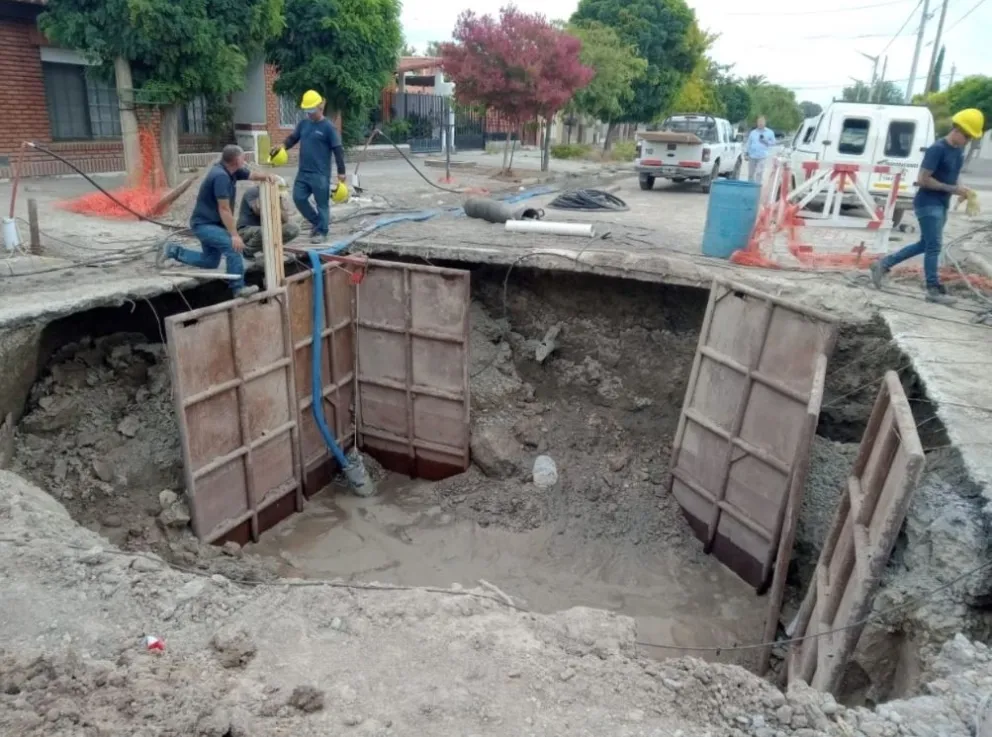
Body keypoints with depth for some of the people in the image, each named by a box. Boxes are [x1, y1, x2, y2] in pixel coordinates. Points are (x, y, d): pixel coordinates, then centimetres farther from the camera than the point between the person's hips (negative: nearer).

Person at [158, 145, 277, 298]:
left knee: (210, 261, 17)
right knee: (232, 246, -24)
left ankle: (174, 251, 24)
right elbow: (224, 209, -27)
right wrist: (234, 235, -27)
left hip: (210, 223, 10)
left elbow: (252, 175, 13)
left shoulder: (231, 170, 1)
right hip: (204, 224, -10)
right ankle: (239, 288, -21)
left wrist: (266, 176, -10)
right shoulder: (221, 176, -26)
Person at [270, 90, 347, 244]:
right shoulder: (303, 123, 9)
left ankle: (321, 232, 11)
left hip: (321, 174, -7)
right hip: (303, 172, 7)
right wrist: (283, 146, -7)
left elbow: (338, 150, -9)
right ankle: (316, 221, 25)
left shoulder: (328, 127, -8)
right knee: (298, 198, 7)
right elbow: (293, 137, 16)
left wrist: (341, 172, -12)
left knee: (322, 203, 0)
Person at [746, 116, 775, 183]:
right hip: (752, 156, 2)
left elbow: (773, 142, 8)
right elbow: (749, 144, 13)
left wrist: (766, 141, -9)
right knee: (750, 174, 5)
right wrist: (746, 153, 6)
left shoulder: (769, 132, 7)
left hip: (762, 157, -2)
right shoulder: (753, 132, 11)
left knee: (759, 173, -14)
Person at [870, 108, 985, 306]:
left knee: (924, 244, 14)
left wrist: (960, 190, 0)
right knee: (933, 246, -5)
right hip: (928, 204, -9)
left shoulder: (959, 151, 10)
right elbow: (923, 180, -19)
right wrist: (953, 189, -18)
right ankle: (934, 290, 1)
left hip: (941, 205, 9)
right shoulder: (937, 149, -16)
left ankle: (883, 264, 22)